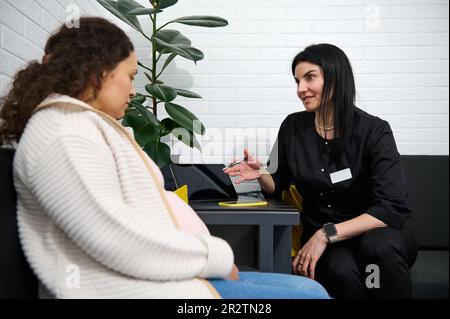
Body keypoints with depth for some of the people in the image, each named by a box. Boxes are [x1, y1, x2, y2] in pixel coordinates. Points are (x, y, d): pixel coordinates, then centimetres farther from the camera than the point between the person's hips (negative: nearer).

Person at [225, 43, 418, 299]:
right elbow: (278, 186, 9)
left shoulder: (374, 131, -12)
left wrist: (328, 234, -28)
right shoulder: (293, 127, -1)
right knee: (342, 272, -33)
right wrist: (262, 175, -14)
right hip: (320, 235, 1)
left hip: (375, 233, -1)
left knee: (378, 246, -36)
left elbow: (393, 208, -18)